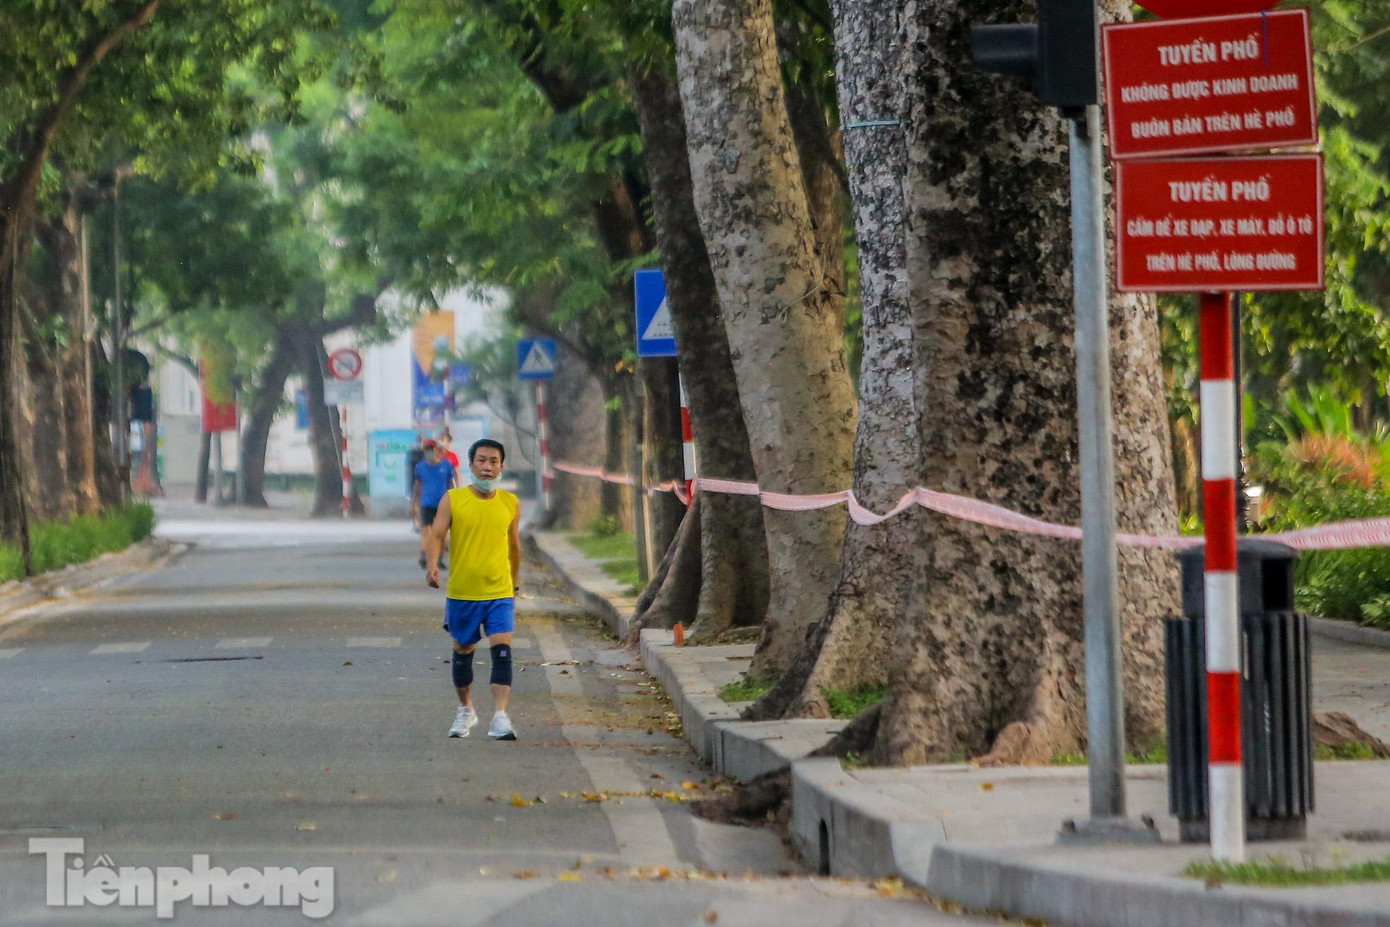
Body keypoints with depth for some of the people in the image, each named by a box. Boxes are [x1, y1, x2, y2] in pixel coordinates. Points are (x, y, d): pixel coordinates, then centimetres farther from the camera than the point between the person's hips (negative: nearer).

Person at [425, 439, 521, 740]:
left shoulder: (511, 503, 4)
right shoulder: (453, 500, -2)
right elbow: (437, 534, -11)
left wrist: (515, 582, 24)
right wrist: (432, 564, -29)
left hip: (500, 593, 0)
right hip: (461, 592, 0)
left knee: (502, 649, -16)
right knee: (463, 651, 13)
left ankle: (500, 717, -21)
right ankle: (465, 710, 35)